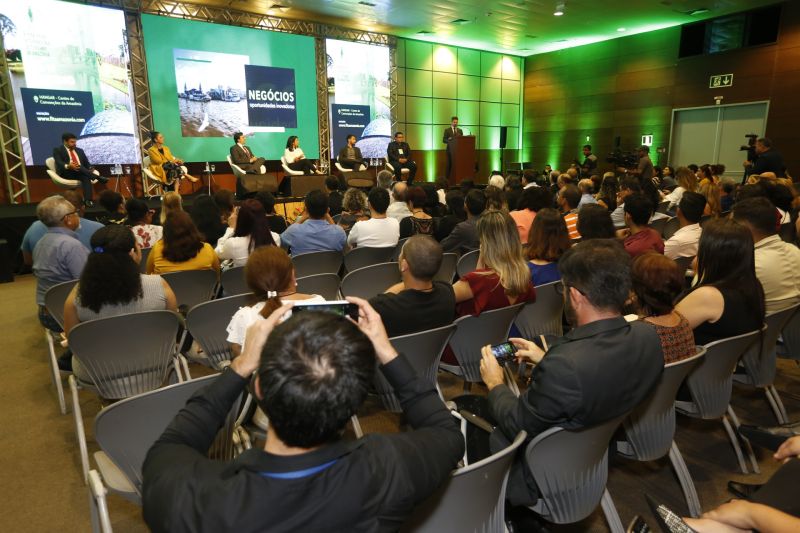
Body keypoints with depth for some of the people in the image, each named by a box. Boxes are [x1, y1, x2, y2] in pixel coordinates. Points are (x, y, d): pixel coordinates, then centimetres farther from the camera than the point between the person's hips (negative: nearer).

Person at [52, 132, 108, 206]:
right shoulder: (58, 150, 11)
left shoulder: (79, 150, 26)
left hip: (81, 173, 3)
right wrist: (68, 166, -30)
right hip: (66, 172, -3)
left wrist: (90, 169, -6)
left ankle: (87, 200, -49)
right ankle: (98, 178, -41)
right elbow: (59, 163, -7)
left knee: (86, 177, -34)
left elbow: (87, 163, 19)